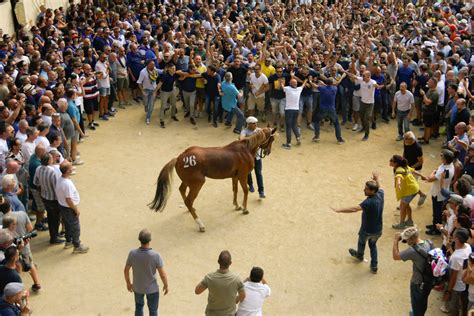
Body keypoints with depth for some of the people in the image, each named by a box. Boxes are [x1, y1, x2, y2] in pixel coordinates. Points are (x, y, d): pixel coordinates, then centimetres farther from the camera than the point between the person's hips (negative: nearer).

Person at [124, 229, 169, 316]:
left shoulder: (132, 253, -25)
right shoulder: (156, 255, -33)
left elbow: (126, 270, -10)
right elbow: (162, 274, -21)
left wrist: (128, 283, 10)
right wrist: (166, 285, 0)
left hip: (137, 286, 2)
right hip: (152, 288, -2)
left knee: (139, 305, 31)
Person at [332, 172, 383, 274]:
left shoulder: (369, 202, -36)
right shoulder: (380, 195, -14)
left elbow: (355, 209, -47)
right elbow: (380, 188, 11)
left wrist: (339, 210, -49)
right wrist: (377, 179, 29)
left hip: (367, 230, -5)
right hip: (378, 230, 5)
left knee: (361, 242, 27)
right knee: (373, 244, 30)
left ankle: (359, 255, 57)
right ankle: (374, 266, 30)